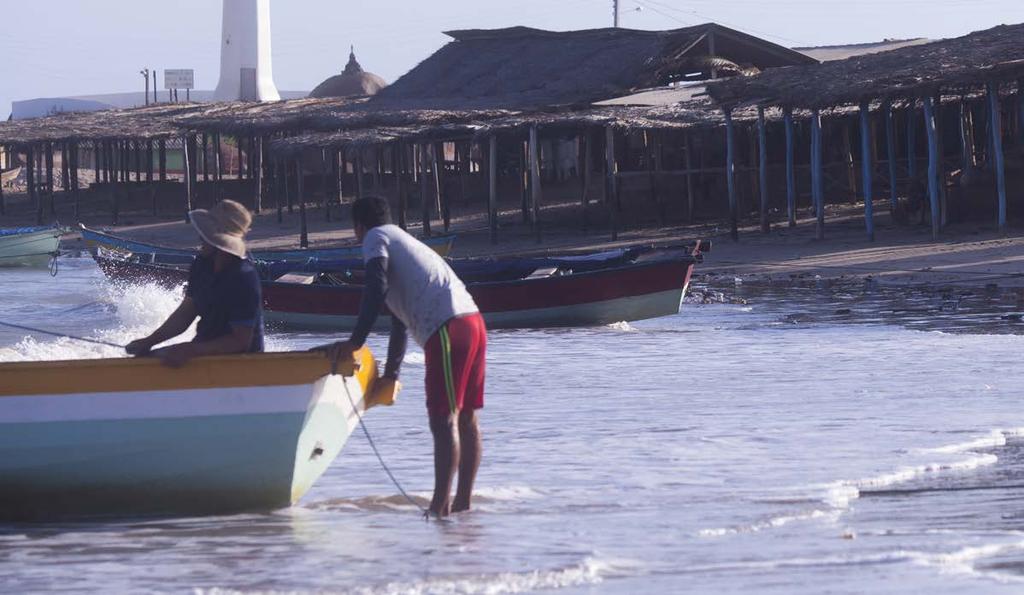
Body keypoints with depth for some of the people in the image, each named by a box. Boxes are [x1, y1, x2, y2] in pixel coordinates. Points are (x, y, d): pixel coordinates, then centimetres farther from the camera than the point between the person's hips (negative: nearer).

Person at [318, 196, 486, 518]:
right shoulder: (403, 241, 33)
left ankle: (440, 505, -17)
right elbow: (400, 320, 40)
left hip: (448, 329, -9)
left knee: (444, 419, -12)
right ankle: (463, 501, 17)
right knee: (465, 418, 13)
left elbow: (377, 288, -12)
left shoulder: (376, 238, 7)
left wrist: (355, 342, -17)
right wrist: (391, 372, 45)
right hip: (473, 321, 9)